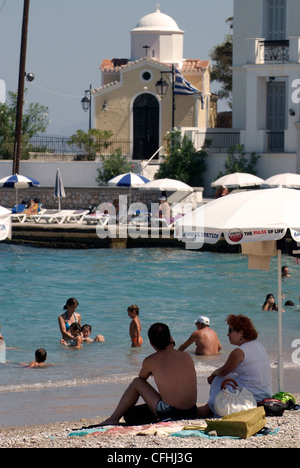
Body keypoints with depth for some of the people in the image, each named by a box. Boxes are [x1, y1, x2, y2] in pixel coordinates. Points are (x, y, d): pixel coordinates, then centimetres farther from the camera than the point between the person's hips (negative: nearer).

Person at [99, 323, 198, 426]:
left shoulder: (150, 361, -3)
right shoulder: (187, 357, 8)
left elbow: (141, 378, 20)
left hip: (170, 414, -5)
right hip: (192, 414, 5)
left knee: (137, 382, 15)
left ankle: (114, 419, 19)